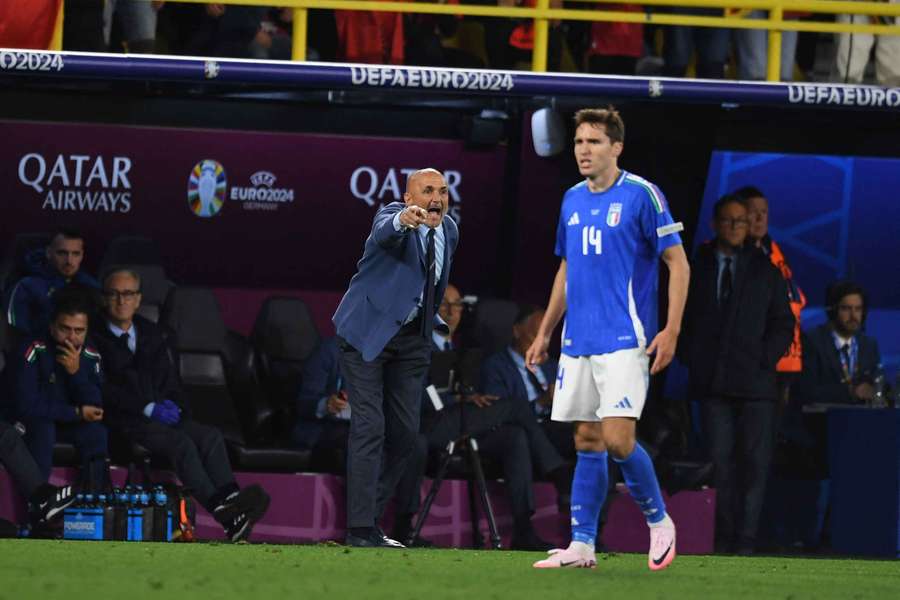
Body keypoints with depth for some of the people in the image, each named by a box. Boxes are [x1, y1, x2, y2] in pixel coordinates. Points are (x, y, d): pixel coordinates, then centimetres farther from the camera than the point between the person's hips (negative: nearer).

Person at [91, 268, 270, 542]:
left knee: (210, 436, -21)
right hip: (121, 420, -6)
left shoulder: (150, 334, 22)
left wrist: (171, 404, -2)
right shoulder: (95, 337, 2)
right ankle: (223, 513, -43)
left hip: (158, 414, 6)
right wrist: (149, 409, -15)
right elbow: (104, 389, -9)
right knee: (181, 442, -31)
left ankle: (230, 500, -40)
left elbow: (168, 380, 22)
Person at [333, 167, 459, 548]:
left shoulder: (449, 231, 6)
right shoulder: (393, 215, -15)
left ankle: (370, 514, 17)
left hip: (411, 338, 7)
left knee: (405, 432, 5)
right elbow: (385, 232, -42)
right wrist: (403, 221, -63)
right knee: (369, 427, -12)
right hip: (367, 331, -7)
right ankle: (360, 529, -12)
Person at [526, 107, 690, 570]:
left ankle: (658, 520, 7)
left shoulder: (641, 195, -7)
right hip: (578, 342, 6)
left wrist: (671, 329, -14)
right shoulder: (572, 200, 12)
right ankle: (582, 545, 8)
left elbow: (677, 263, -6)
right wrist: (544, 333, 21)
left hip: (624, 340, -6)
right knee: (587, 441, 6)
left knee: (618, 440, -14)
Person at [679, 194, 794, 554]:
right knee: (719, 461, -3)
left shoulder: (765, 271, 10)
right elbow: (680, 319, 16)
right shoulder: (695, 269, 11)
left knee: (754, 462, -6)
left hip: (754, 381, 0)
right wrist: (690, 359, 4)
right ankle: (722, 537, -1)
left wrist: (765, 359, -4)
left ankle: (745, 538, -6)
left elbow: (783, 324, 10)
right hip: (711, 383, 0)